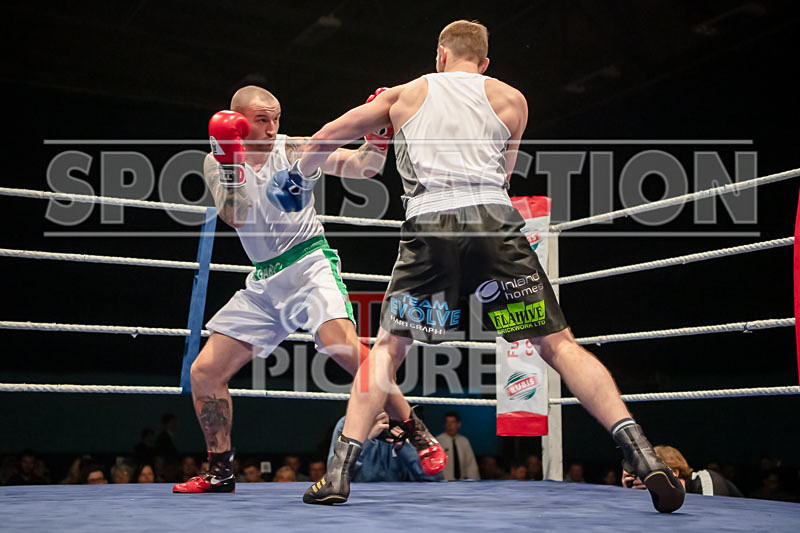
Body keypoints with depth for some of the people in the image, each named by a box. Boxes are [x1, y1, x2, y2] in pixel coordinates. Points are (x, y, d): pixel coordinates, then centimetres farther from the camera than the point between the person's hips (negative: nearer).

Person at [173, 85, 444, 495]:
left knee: (346, 350, -28)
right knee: (204, 372, 1)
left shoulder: (295, 151, -2)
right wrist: (230, 160, -19)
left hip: (309, 265, -4)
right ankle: (220, 472, 16)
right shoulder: (216, 163, 5)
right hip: (263, 281, 5)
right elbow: (236, 218, -10)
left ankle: (418, 434, -14)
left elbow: (363, 166, -10)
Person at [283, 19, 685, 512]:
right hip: (494, 221, 0)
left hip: (428, 224, 1)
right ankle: (640, 452, -9)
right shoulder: (511, 99, 20)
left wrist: (298, 176, 46)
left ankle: (341, 468, 8)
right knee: (558, 344, 3)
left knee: (388, 347, 17)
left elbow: (330, 135, 29)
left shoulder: (404, 94, 22)